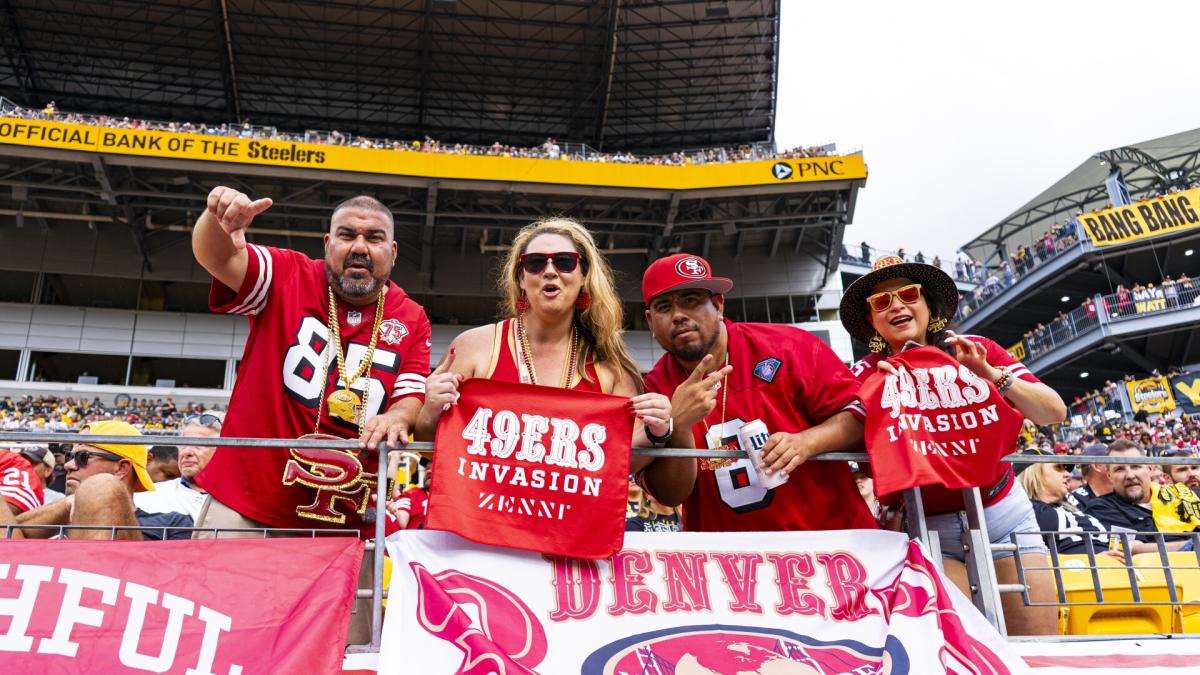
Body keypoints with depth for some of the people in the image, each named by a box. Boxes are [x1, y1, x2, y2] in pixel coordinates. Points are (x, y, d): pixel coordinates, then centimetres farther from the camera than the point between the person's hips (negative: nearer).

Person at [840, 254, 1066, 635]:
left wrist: (992, 375, -23)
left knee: (1041, 650, 4)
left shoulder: (978, 352, -4)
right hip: (929, 529, -2)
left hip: (1003, 513, 2)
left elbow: (1055, 413, -9)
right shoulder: (867, 375, -8)